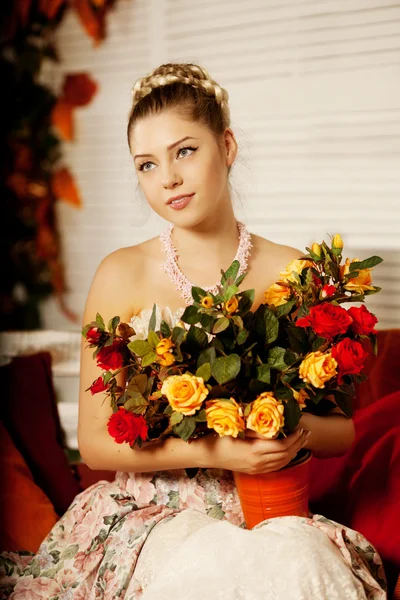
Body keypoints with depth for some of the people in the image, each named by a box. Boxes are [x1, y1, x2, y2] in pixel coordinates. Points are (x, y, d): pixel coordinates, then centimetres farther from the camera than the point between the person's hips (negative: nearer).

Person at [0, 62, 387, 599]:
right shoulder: (122, 276, -3)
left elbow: (345, 430, 7)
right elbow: (95, 443, -5)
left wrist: (303, 428, -17)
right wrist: (215, 450, -19)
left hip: (266, 517, 2)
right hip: (147, 516, -1)